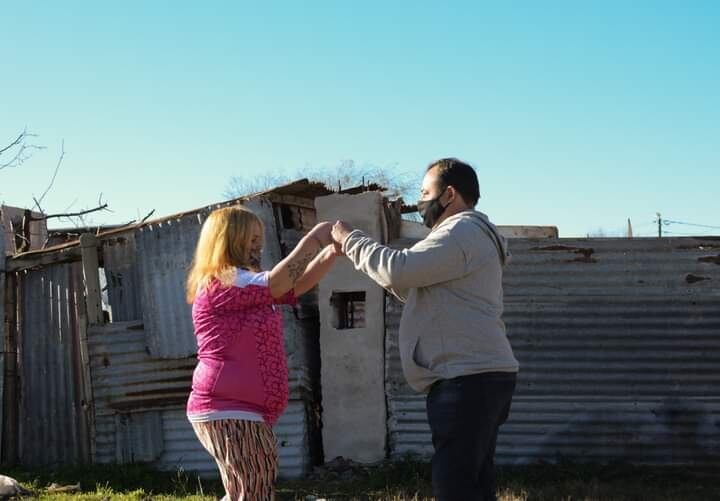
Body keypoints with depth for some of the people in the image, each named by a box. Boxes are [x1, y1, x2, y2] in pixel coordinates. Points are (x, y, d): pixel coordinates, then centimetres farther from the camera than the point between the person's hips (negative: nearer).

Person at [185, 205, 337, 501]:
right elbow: (275, 284, -25)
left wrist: (332, 252, -1)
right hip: (229, 413, -11)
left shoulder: (242, 288, 20)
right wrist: (313, 239, -20)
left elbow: (296, 285, 15)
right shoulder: (221, 283, -12)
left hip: (239, 411, 11)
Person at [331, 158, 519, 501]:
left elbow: (401, 269, -19)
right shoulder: (467, 234, 26)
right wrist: (360, 251, 17)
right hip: (477, 377, 11)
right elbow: (414, 288, 25)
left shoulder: (462, 232, -10)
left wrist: (350, 240, -5)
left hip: (468, 378, -11)